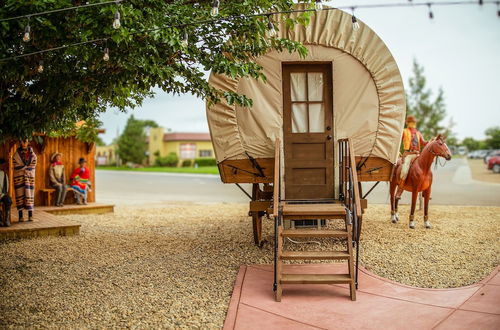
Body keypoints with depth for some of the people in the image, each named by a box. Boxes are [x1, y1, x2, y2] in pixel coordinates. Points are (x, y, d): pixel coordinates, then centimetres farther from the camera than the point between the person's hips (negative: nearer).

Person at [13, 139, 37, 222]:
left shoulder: (32, 154, 7)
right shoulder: (17, 154, 3)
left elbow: (33, 165, 1)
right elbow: (16, 166, -4)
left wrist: (22, 167, -7)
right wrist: (26, 167, -9)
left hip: (29, 176, 1)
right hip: (19, 176, -1)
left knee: (29, 193, -3)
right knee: (20, 193, -4)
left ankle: (30, 215, -1)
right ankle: (20, 216, -1)